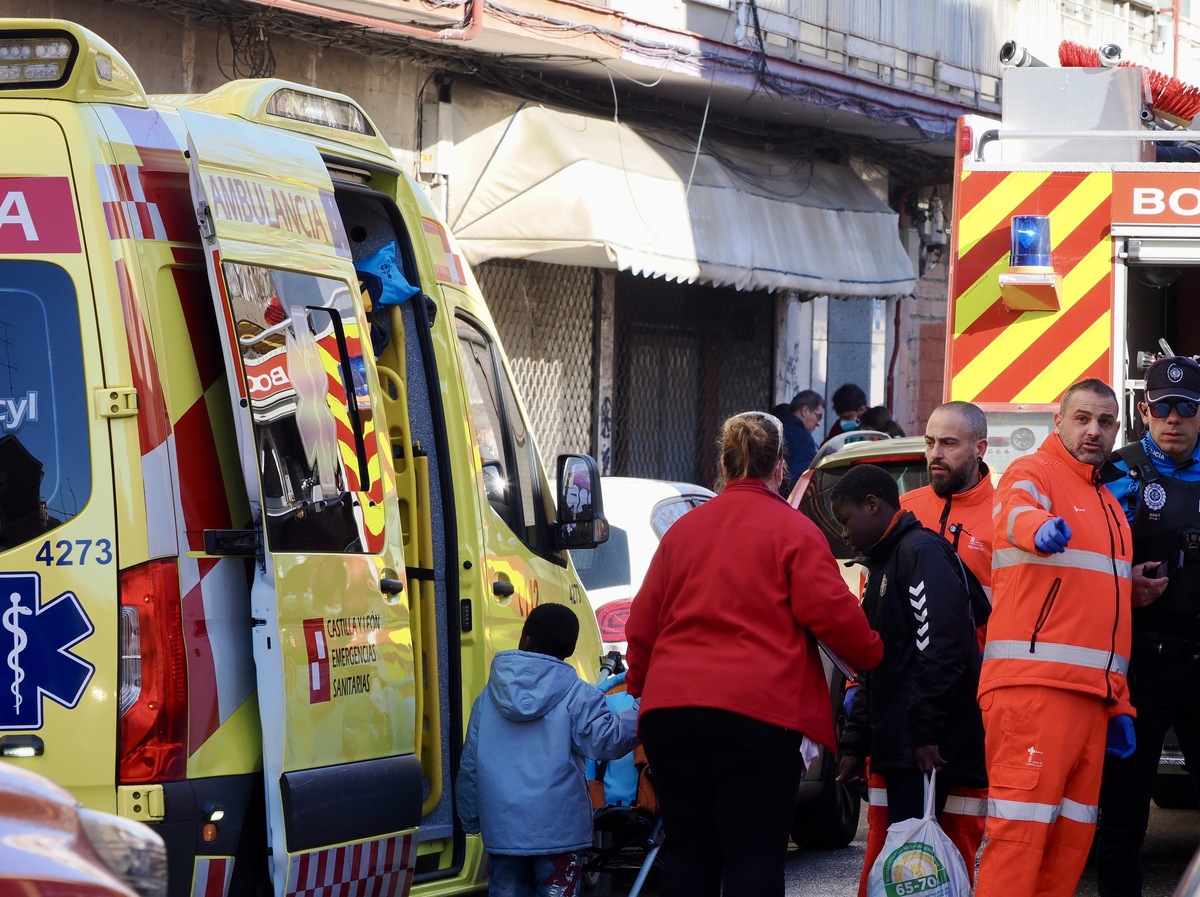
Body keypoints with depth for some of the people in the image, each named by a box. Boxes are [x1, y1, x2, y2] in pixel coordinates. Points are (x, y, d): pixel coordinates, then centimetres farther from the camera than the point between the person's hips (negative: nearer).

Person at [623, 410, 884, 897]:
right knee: (753, 856, -5)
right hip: (757, 711, -5)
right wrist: (870, 653, 12)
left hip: (670, 709, 5)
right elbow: (832, 613, -6)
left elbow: (643, 622, 20)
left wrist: (640, 684, 33)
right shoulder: (792, 530, 0)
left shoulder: (683, 529, 16)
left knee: (688, 852, 9)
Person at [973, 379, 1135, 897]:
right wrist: (1039, 526, -50)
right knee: (1021, 827, -14)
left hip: (1092, 696, 8)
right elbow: (1016, 511, -26)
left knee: (1072, 835, 5)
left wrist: (1119, 703, 23)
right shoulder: (1031, 476, 0)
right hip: (1033, 684, -8)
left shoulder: (1110, 507, 25)